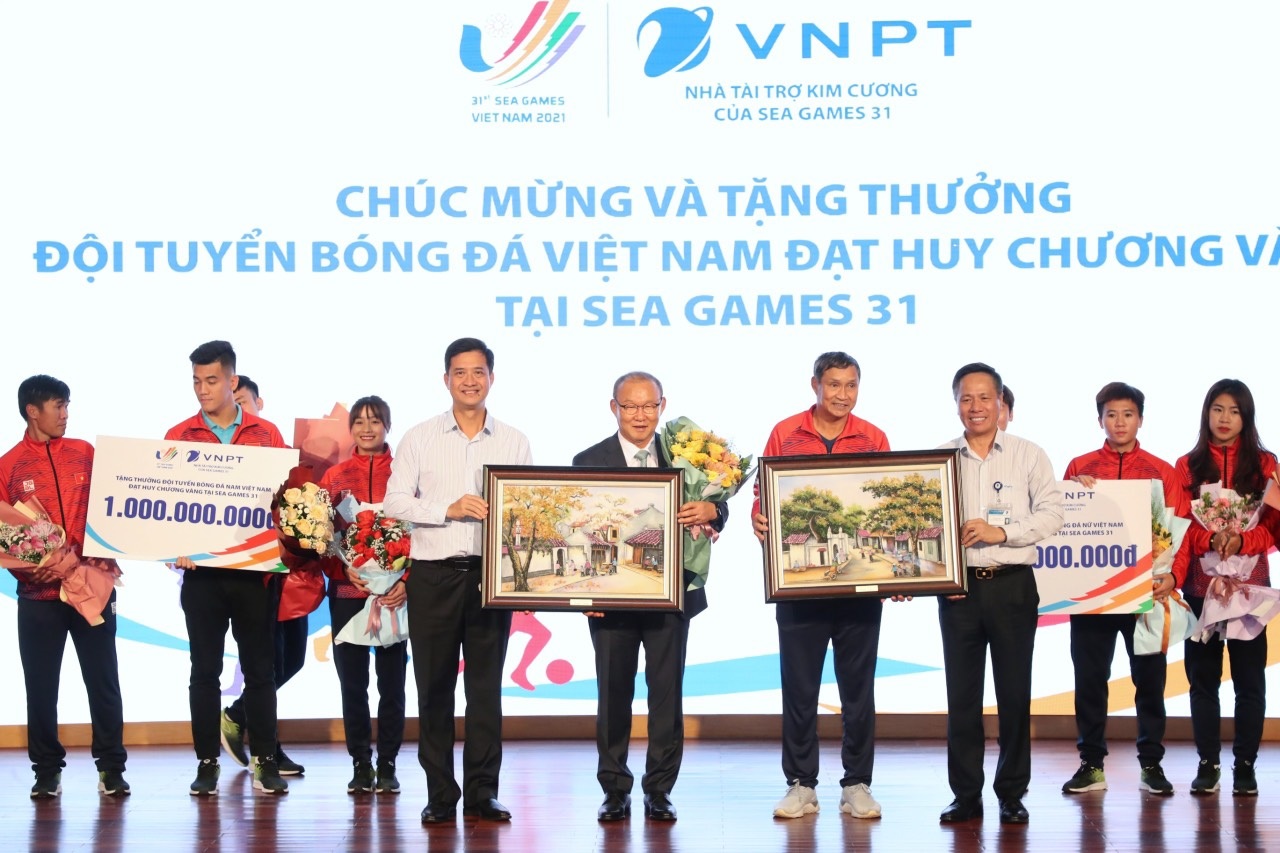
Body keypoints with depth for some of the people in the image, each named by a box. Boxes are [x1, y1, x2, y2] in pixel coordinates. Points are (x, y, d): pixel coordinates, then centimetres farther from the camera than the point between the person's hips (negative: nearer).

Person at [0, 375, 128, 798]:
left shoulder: (85, 453, 7)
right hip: (37, 594, -1)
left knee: (103, 679, 3)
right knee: (41, 683, 4)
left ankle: (111, 767, 10)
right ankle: (47, 770, 14)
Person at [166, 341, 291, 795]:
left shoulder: (266, 434, 5)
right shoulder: (178, 437, 6)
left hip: (253, 570, 0)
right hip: (200, 571, 0)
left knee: (259, 668, 4)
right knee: (205, 670, 5)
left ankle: (265, 761, 11)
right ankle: (207, 762, 12)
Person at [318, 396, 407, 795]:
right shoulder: (334, 476, 10)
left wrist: (406, 580, -14)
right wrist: (345, 568, -11)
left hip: (394, 593, -2)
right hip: (347, 592, 2)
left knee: (392, 680, 1)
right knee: (352, 681, 4)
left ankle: (387, 763, 9)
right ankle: (360, 764, 12)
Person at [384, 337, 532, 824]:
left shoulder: (514, 442, 9)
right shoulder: (420, 438, 5)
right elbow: (393, 501, -2)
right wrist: (449, 509, -14)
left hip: (491, 573, 1)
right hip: (433, 574, -1)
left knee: (486, 686, 3)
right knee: (434, 687, 2)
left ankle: (482, 792, 10)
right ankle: (440, 795, 9)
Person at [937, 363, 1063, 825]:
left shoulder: (1028, 455, 4)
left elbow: (1051, 514, -3)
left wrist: (1001, 531, -15)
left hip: (1012, 584, -1)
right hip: (958, 587, 1)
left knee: (1014, 691, 2)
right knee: (961, 693, 4)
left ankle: (1012, 794, 11)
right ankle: (966, 795, 11)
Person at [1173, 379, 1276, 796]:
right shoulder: (1188, 465, 9)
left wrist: (1241, 541, -16)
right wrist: (1211, 540, -17)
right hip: (1200, 585, 1)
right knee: (1203, 677, 3)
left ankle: (1245, 765, 7)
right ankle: (1207, 763, 10)